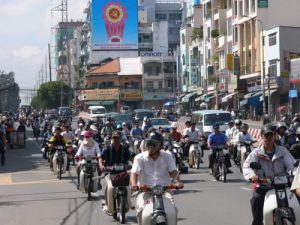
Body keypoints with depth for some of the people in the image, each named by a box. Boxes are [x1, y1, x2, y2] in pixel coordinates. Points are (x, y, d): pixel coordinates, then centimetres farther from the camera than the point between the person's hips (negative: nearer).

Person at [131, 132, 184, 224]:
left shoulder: (167, 157, 8)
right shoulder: (140, 158, 4)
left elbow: (173, 171, -3)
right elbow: (134, 172, -8)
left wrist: (178, 182, -26)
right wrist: (134, 184, -31)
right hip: (145, 191, -1)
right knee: (141, 209, -29)